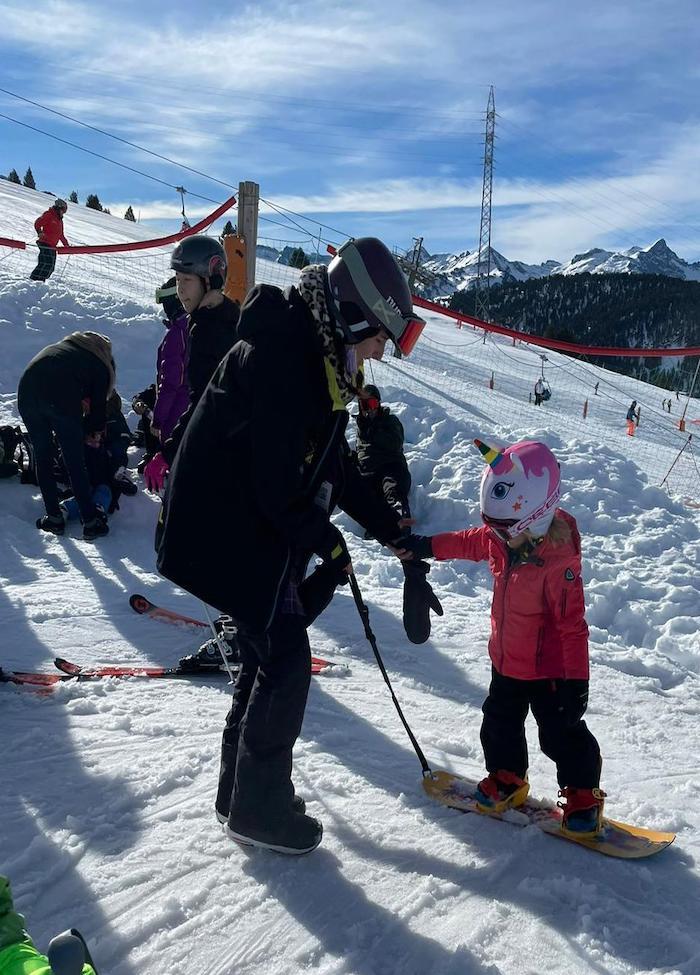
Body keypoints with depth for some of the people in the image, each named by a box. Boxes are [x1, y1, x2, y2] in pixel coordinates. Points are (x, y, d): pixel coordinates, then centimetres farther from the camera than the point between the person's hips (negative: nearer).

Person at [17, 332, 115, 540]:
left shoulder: (62, 345, 36)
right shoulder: (102, 364, 22)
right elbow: (98, 405, 19)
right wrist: (89, 432, 39)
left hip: (27, 392, 4)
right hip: (61, 399, -4)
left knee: (42, 457, 18)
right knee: (75, 462, 8)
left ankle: (54, 518, 22)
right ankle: (91, 522, 12)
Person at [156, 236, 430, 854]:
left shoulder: (321, 362, 7)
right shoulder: (276, 357, -24)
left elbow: (334, 467, 13)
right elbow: (275, 479, -26)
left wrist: (391, 528, 9)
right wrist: (328, 544, -12)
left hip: (262, 531, 10)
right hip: (231, 536, -10)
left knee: (266, 654, 16)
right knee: (286, 661, -4)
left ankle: (244, 791, 33)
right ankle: (258, 809, 14)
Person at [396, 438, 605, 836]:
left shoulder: (558, 561, -31)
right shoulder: (500, 539, -9)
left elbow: (572, 623, -27)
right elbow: (470, 541, 14)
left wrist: (575, 679, -24)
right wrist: (424, 546, 14)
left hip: (548, 669, -7)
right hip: (506, 661, 8)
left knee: (562, 734, 5)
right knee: (500, 724, 20)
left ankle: (583, 797, 25)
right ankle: (507, 780, 41)